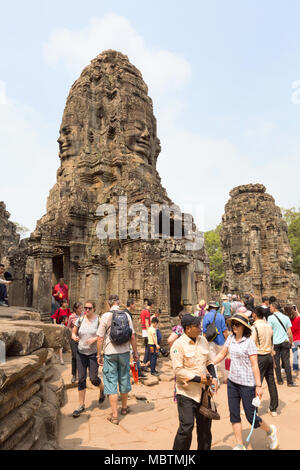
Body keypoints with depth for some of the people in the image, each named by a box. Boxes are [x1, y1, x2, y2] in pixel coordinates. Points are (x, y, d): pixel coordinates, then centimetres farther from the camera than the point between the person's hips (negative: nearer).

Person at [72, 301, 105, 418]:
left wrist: (95, 339, -22)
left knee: (93, 378, 0)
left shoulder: (98, 320, -10)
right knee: (81, 378, 4)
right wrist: (74, 337, -16)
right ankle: (81, 405, 18)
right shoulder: (80, 320, -2)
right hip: (81, 352, 3)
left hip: (94, 353, -3)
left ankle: (102, 390, 34)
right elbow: (73, 333, 6)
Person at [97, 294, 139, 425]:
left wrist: (99, 354, 2)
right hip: (124, 351, 3)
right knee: (124, 379, 18)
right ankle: (124, 407, 35)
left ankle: (114, 416, 8)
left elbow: (100, 338, -8)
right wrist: (135, 352, 10)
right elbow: (132, 336, 1)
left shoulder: (105, 316, -9)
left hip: (110, 352, -3)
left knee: (111, 382, 5)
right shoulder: (126, 315, -2)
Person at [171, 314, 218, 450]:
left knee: (205, 425, 16)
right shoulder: (178, 344, -16)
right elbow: (178, 370, -18)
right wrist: (199, 379, -17)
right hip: (186, 392, -6)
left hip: (203, 390, 6)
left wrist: (214, 378, 1)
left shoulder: (203, 340, 4)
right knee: (186, 427, -6)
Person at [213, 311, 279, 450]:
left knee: (251, 416, 5)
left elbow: (254, 366, -14)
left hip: (247, 384, -5)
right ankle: (240, 445, 24)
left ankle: (270, 431, 35)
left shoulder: (249, 342, -15)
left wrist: (258, 386, -14)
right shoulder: (230, 338, 1)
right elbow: (222, 354, 10)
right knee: (234, 415, 9)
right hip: (232, 382, 6)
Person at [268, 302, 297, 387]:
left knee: (276, 362, 8)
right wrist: (291, 342, 13)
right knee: (286, 362, 6)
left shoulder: (271, 317, -9)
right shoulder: (286, 317, 2)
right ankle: (289, 382, 8)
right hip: (285, 342, 3)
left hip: (275, 342, -3)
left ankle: (280, 380, 15)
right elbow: (289, 332, 2)